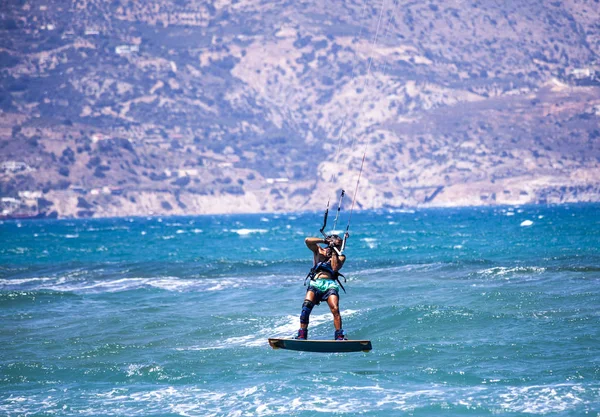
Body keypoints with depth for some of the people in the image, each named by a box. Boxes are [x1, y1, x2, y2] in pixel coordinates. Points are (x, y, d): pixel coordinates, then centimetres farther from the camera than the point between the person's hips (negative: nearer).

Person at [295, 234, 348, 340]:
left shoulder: (340, 257, 18)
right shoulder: (319, 250, 20)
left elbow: (335, 268, -2)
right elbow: (307, 240, 3)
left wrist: (333, 253, 2)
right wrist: (324, 240, 3)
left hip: (330, 285, 0)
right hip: (315, 284, 0)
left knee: (335, 309, -22)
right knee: (306, 306, -23)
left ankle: (339, 337, -24)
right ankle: (301, 335, -25)